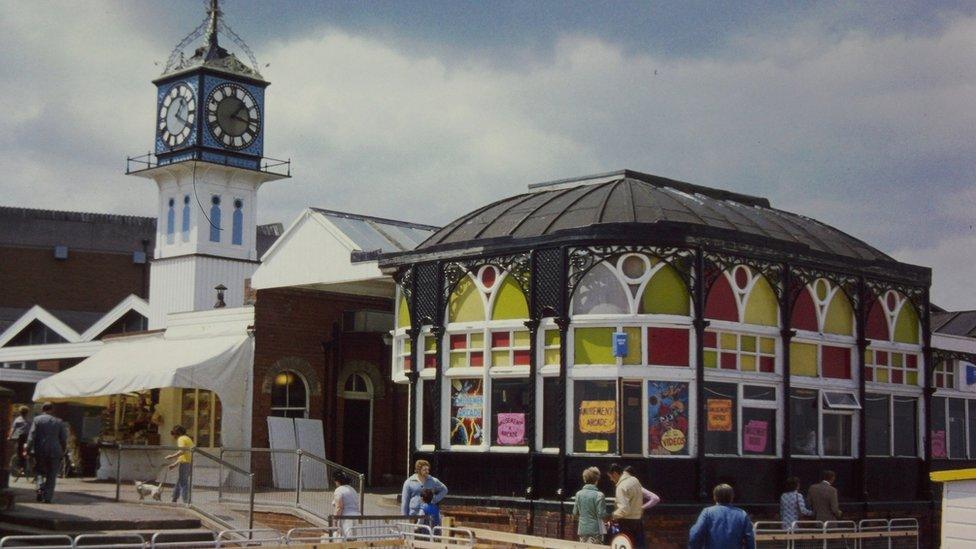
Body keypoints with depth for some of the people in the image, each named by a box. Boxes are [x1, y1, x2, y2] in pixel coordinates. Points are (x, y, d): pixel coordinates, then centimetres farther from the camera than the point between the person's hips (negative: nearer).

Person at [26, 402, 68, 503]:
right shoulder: (59, 421, 2)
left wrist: (28, 450, -4)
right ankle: (47, 497, 3)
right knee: (51, 476, 7)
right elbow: (64, 439, 3)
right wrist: (62, 452, 14)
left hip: (40, 451, -1)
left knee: (38, 471, 16)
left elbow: (31, 437, -8)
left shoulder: (37, 420, -3)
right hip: (55, 452, 1)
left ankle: (40, 487, -9)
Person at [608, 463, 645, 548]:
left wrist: (613, 516, -11)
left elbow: (624, 509, -25)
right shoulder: (634, 480, 6)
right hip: (638, 521, 8)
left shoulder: (621, 486, -20)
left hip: (627, 522, -8)